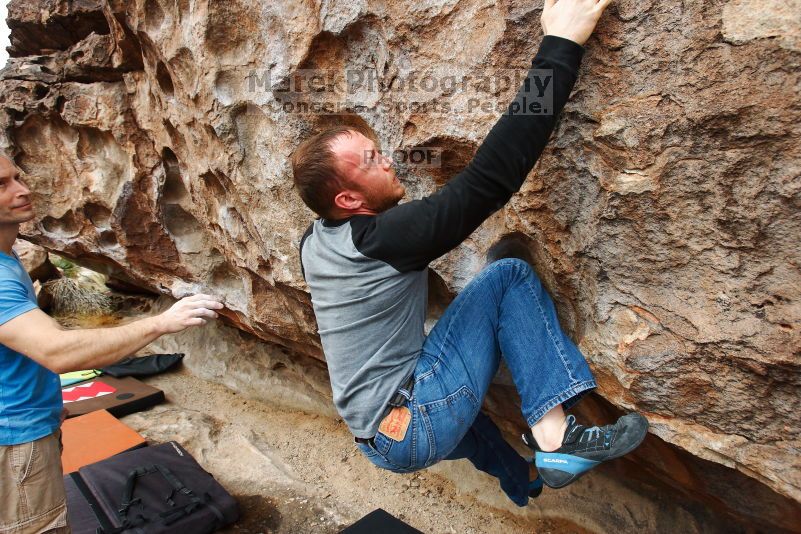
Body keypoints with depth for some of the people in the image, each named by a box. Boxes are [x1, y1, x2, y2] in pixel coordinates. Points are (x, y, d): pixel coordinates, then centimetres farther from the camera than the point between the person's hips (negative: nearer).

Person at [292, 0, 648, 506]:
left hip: (381, 436, 8)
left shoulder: (315, 243, 3)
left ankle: (522, 483, 52)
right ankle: (556, 440, -10)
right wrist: (561, 46, -25)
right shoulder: (384, 237, -23)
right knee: (507, 275, -11)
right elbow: (491, 177, -29)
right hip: (413, 430, -8)